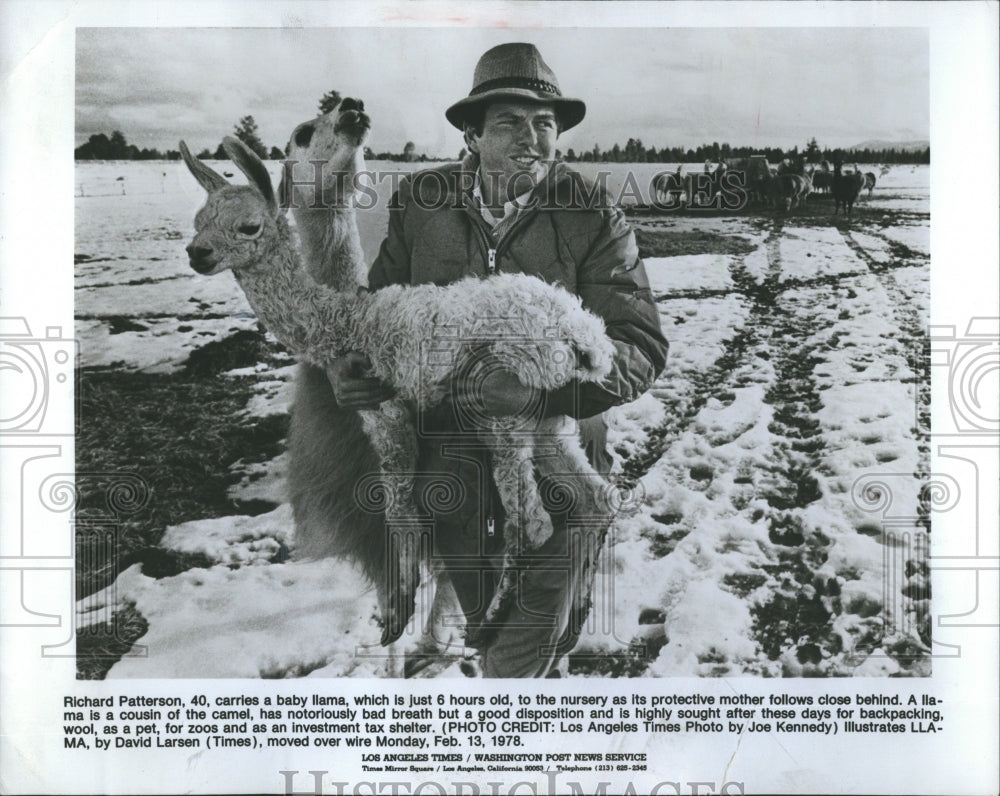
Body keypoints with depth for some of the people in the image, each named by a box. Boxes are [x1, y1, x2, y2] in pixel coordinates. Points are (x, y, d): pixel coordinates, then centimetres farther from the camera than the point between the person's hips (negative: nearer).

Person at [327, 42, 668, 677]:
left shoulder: (593, 217, -9)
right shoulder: (421, 202, 0)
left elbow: (642, 346, -16)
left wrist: (543, 385, -33)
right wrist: (350, 363, -11)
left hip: (555, 453, -2)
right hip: (448, 450, 3)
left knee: (533, 646, 8)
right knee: (484, 624, 21)